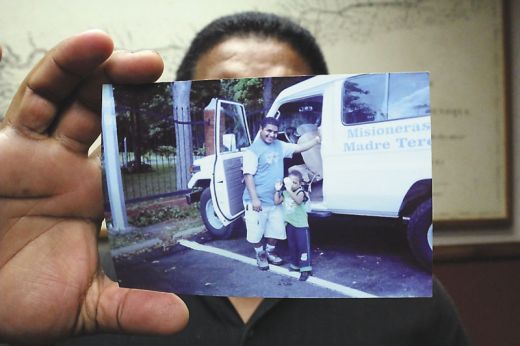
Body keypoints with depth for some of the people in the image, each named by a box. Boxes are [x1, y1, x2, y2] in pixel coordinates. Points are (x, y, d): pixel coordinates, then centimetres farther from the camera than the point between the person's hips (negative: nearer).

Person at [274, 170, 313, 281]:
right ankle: (295, 265, 31)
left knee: (303, 246, -5)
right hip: (289, 224, 6)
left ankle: (305, 269, -4)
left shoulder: (300, 192, -16)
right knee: (292, 246, 16)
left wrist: (290, 190, -45)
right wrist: (277, 190, -8)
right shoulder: (285, 192, 3)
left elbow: (299, 201, -37)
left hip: (301, 224, -6)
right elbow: (277, 202, 0)